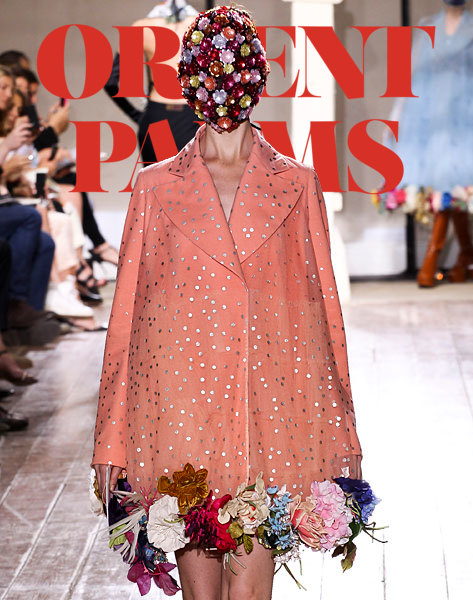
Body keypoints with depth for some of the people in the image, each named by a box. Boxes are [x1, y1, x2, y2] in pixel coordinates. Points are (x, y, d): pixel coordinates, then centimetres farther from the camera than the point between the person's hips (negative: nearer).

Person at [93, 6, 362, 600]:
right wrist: (111, 441, 4)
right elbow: (126, 309, 8)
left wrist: (341, 437, 7)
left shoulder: (297, 184, 9)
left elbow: (323, 303, 10)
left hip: (273, 408, 0)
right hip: (179, 407, 0)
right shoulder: (156, 186, 8)